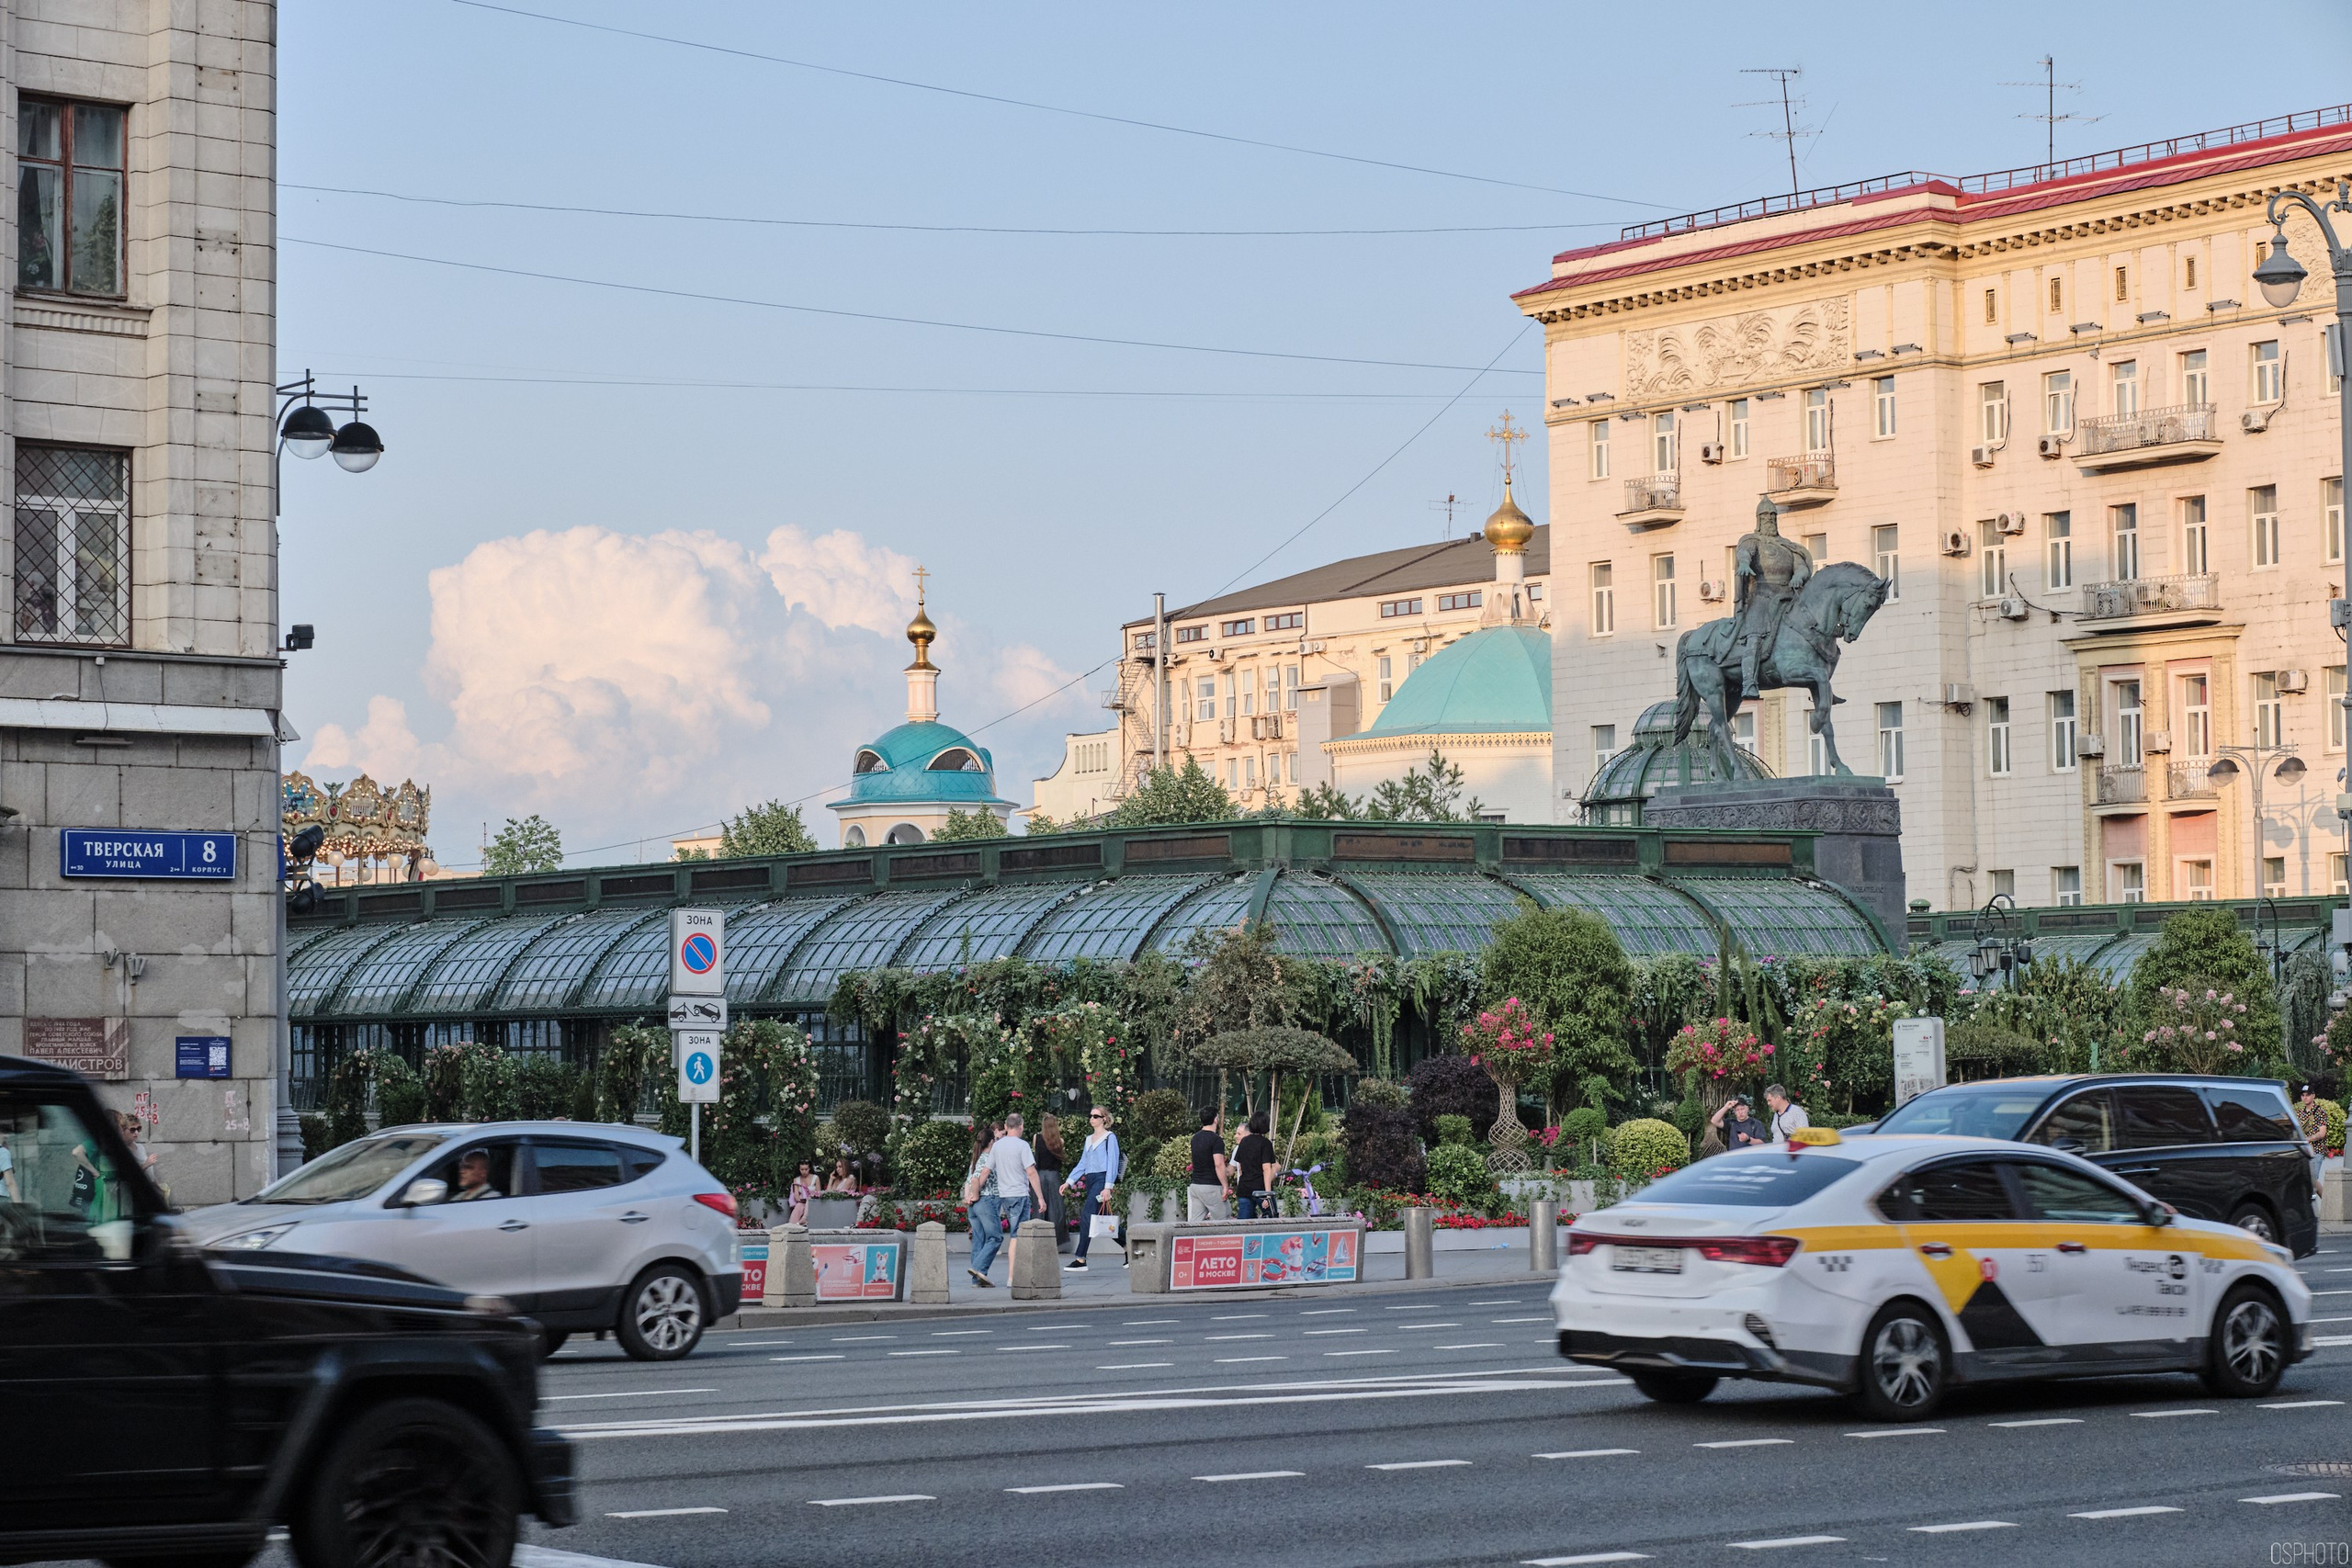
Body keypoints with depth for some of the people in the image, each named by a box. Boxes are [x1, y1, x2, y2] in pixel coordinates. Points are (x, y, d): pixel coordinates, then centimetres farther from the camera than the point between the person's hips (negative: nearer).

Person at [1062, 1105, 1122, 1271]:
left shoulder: (1110, 1137, -2)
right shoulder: (1089, 1139, 21)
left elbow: (1112, 1163, -8)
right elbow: (1082, 1164, 23)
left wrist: (1108, 1187, -17)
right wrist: (1069, 1182, 14)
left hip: (1102, 1179, -8)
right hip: (1089, 1180, 8)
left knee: (1086, 1216, -17)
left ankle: (1081, 1260, -19)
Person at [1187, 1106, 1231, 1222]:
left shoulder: (1195, 1138, 12)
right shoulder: (1216, 1140, -13)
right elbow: (1219, 1165, -20)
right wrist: (1225, 1187, -15)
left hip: (1195, 1185, 7)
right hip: (1211, 1186, -7)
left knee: (1195, 1223, 3)